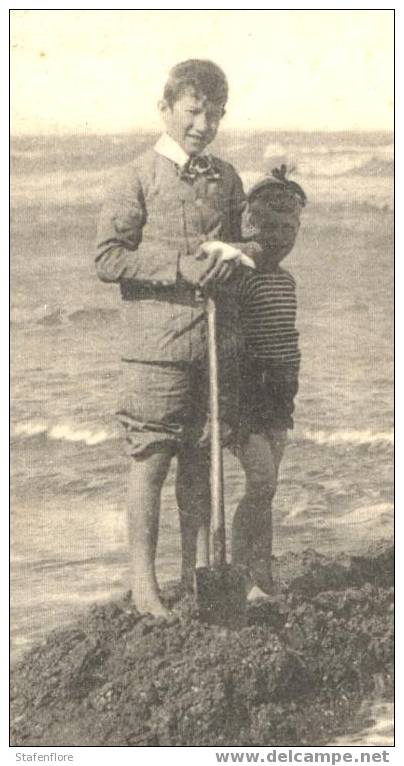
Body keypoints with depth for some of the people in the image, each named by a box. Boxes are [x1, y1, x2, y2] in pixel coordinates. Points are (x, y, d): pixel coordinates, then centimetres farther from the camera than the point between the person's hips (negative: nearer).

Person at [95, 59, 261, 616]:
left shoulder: (226, 179, 12)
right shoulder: (138, 179, -4)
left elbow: (243, 245, 22)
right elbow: (107, 258, -9)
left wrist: (233, 258, -3)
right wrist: (179, 268, -17)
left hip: (218, 338, 5)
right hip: (158, 343, -5)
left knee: (200, 459, 12)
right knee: (151, 459, 0)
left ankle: (198, 571, 23)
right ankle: (143, 578, 10)